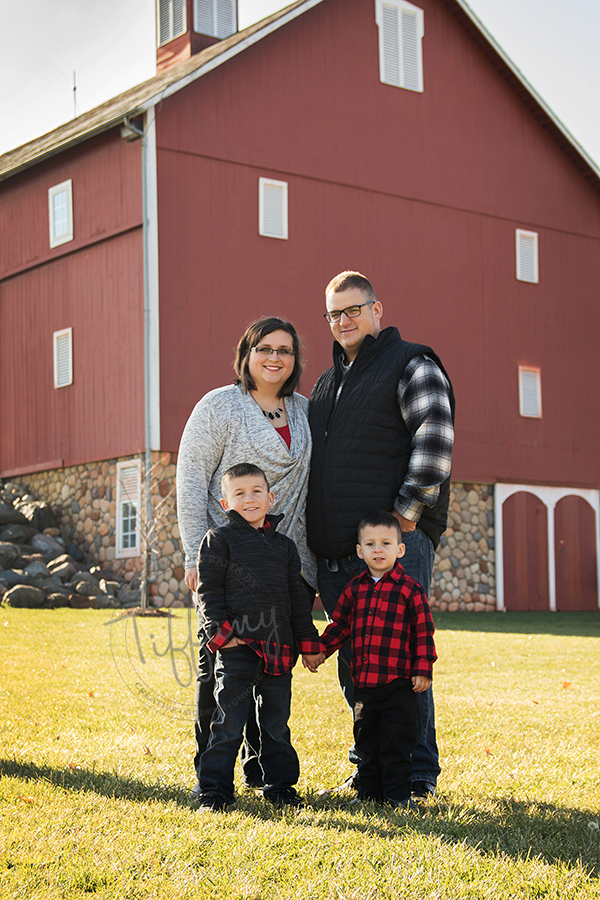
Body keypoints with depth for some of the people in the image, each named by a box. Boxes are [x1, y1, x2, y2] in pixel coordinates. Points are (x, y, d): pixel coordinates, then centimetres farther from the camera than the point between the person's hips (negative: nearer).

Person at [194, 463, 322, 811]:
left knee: (277, 723, 12)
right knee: (229, 724, -2)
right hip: (237, 646, -4)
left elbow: (298, 597, 17)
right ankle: (215, 790, 6)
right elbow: (209, 590, -2)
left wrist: (308, 642, 12)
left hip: (278, 648, 4)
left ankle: (281, 785, 23)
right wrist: (220, 631, -11)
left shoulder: (284, 545, 15)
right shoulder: (219, 539, 2)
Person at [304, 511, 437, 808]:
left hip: (398, 681, -4)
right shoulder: (354, 588, 7)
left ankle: (397, 792, 11)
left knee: (397, 740, 1)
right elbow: (340, 625, 16)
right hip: (363, 680, 4)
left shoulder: (409, 588, -5)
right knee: (366, 738, 12)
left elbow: (423, 631, -3)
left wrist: (423, 669, -6)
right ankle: (369, 790, 22)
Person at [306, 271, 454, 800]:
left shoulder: (411, 365, 0)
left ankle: (418, 773, 2)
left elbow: (435, 439, -13)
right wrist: (314, 531, 17)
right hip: (334, 551, 7)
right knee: (353, 663, 10)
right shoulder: (327, 383, 23)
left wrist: (407, 513, -18)